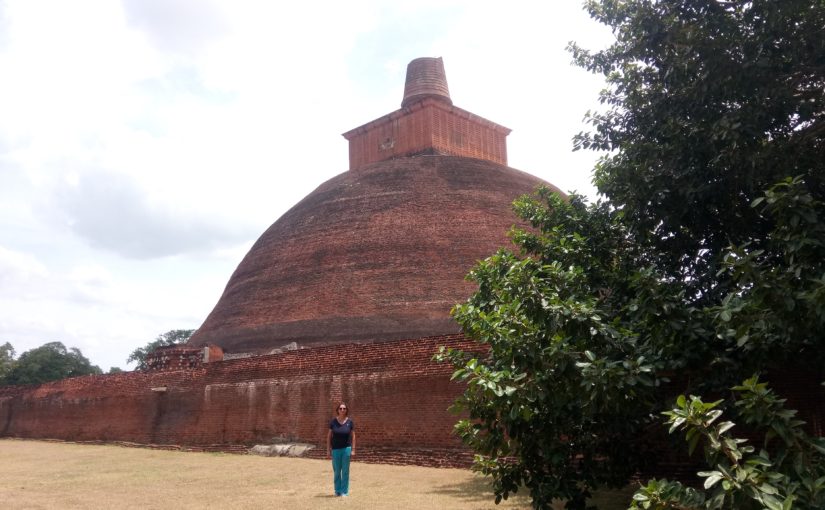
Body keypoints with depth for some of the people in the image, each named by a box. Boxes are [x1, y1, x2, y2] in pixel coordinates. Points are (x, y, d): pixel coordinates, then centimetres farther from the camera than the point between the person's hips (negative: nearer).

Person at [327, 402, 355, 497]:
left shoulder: (349, 422, -3)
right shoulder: (333, 421, -4)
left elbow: (353, 436, 2)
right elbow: (329, 436, 1)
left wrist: (353, 450, -3)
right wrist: (328, 450, -2)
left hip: (346, 449, 0)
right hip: (335, 449, 0)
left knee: (345, 471, 3)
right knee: (336, 471, 7)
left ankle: (344, 491, 12)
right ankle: (337, 491, 21)